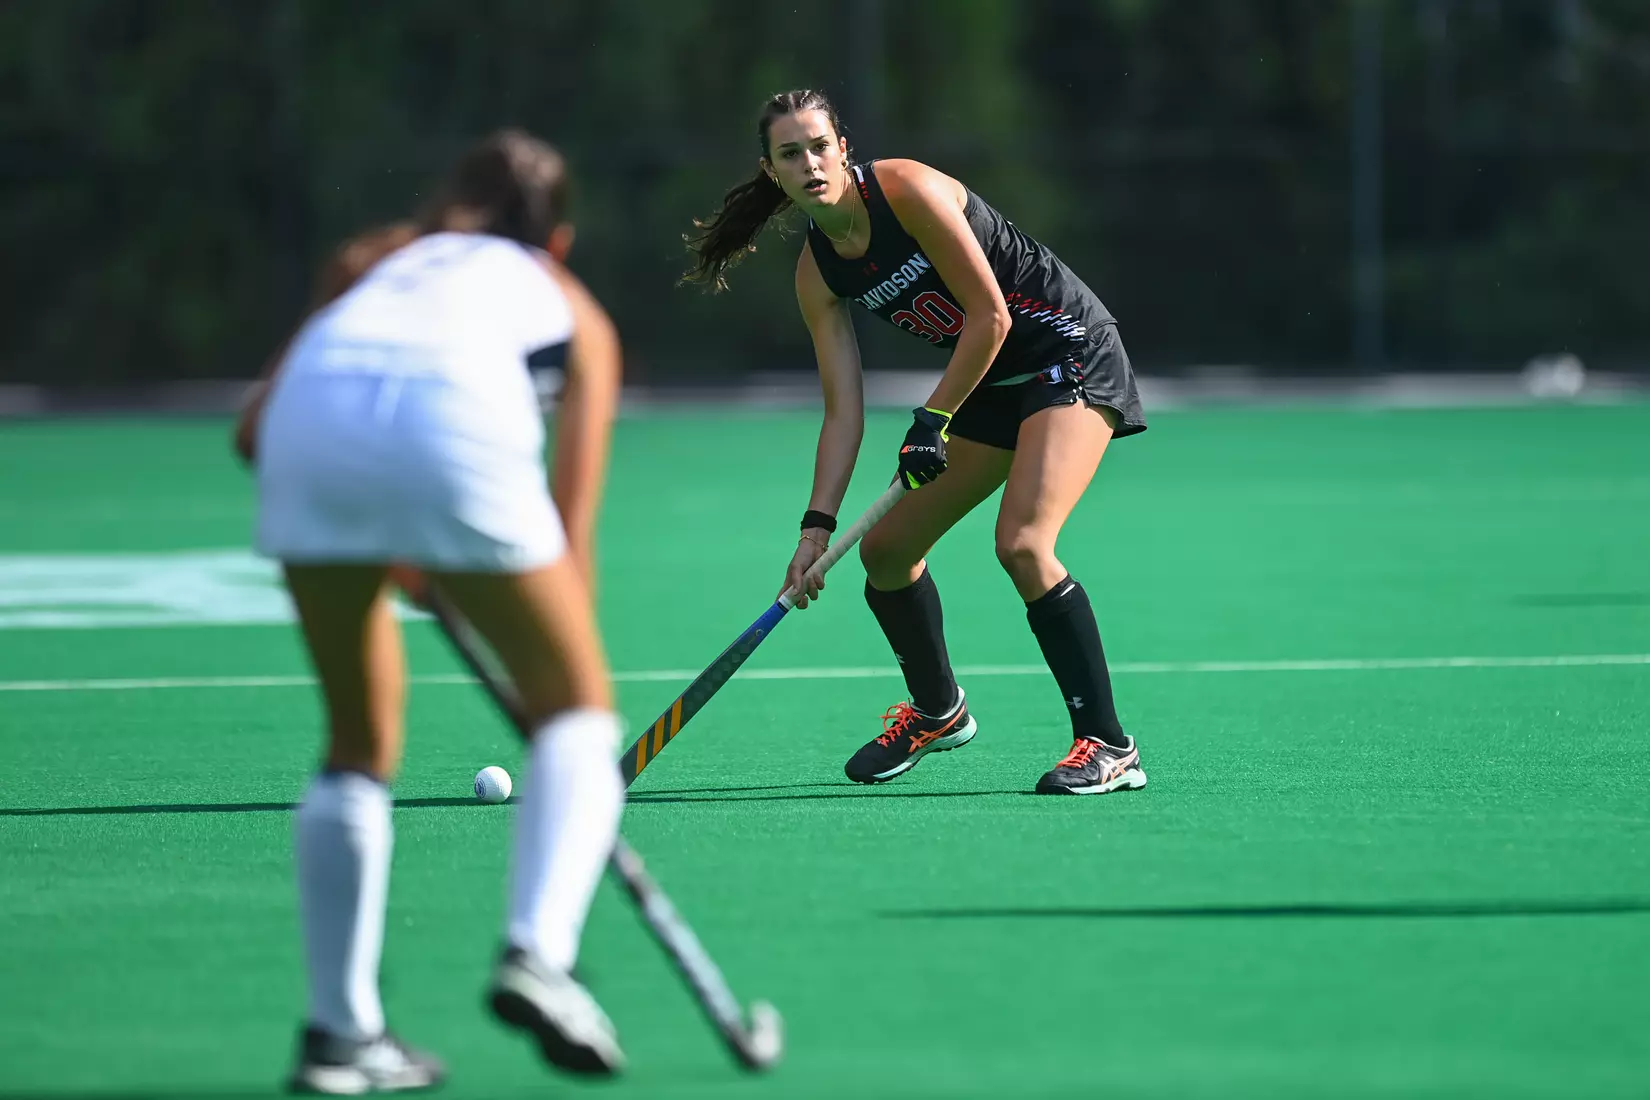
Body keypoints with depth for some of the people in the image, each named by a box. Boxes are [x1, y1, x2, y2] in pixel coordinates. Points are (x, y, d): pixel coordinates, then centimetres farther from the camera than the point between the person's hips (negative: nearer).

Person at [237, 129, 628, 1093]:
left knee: (360, 747, 20)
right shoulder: (571, 310, 32)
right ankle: (538, 952, -8)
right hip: (457, 429, -3)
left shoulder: (372, 268, 38)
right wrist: (574, 697, 30)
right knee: (576, 705, 14)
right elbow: (569, 531, 27)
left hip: (308, 418, 3)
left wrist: (367, 533, 36)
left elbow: (254, 430, 27)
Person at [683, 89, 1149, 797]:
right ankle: (938, 712, 35)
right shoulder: (817, 273, 0)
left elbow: (991, 316, -19)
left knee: (1021, 542, -27)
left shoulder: (906, 190, -20)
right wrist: (817, 525, -8)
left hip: (1072, 356, -8)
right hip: (992, 386, 8)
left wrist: (932, 422, -16)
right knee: (886, 549, 10)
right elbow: (844, 410, 1)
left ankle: (1108, 747, -21)